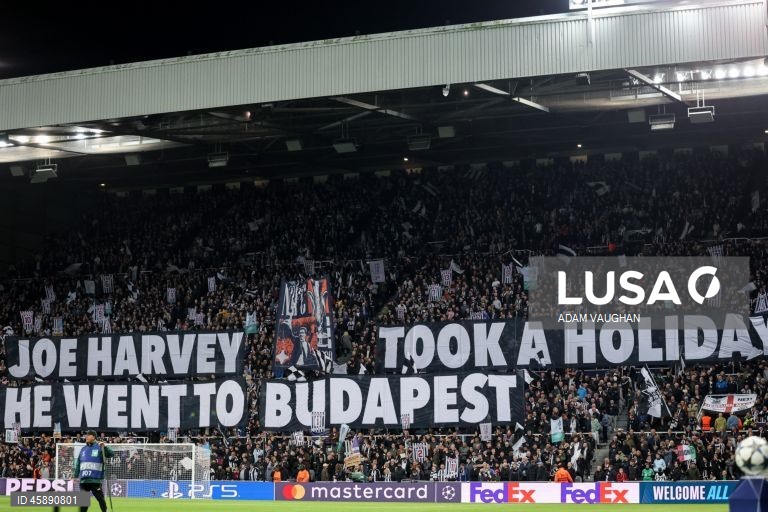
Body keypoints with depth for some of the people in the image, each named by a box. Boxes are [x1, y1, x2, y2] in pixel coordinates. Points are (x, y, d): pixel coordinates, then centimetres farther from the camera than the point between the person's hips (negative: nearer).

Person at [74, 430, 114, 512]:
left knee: (100, 498, -2)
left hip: (96, 480, -5)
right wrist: (75, 476, 15)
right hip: (84, 480, 5)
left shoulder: (99, 448, -1)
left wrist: (105, 447, -28)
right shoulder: (83, 449, 15)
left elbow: (112, 454, -13)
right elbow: (78, 464, 19)